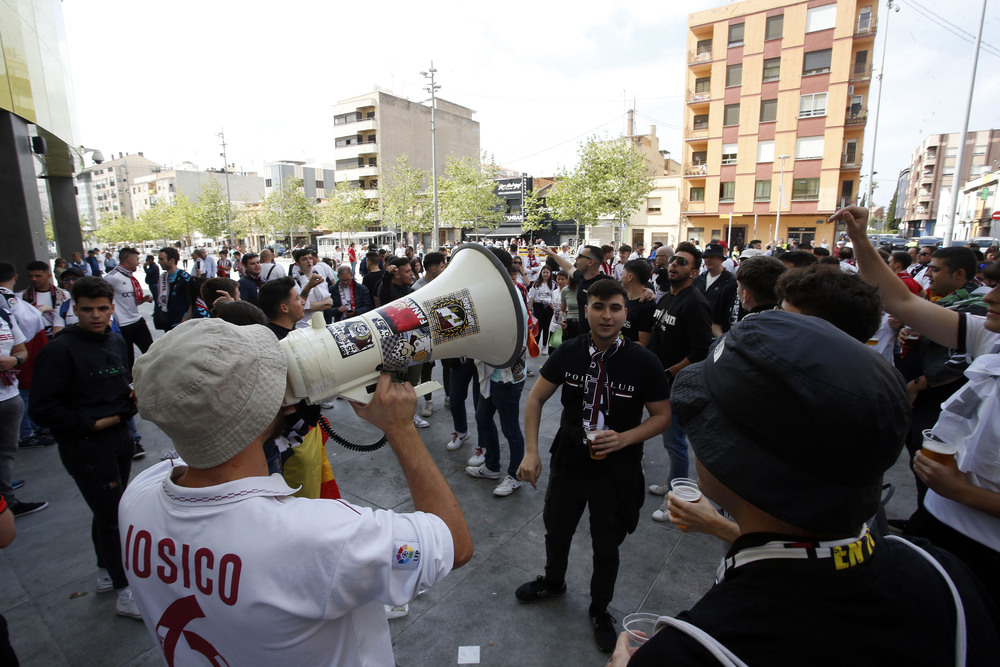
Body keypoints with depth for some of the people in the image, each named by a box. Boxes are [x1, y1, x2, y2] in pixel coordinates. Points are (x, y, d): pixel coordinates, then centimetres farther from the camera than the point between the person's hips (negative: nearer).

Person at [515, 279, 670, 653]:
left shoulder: (643, 362, -17)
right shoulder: (568, 352, -11)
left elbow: (662, 416, -7)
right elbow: (536, 399, -3)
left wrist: (624, 438, -23)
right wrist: (531, 452, -11)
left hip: (616, 471, -2)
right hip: (568, 461, 3)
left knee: (606, 546, 17)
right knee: (556, 531, 23)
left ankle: (599, 610, 46)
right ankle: (553, 582, 56)